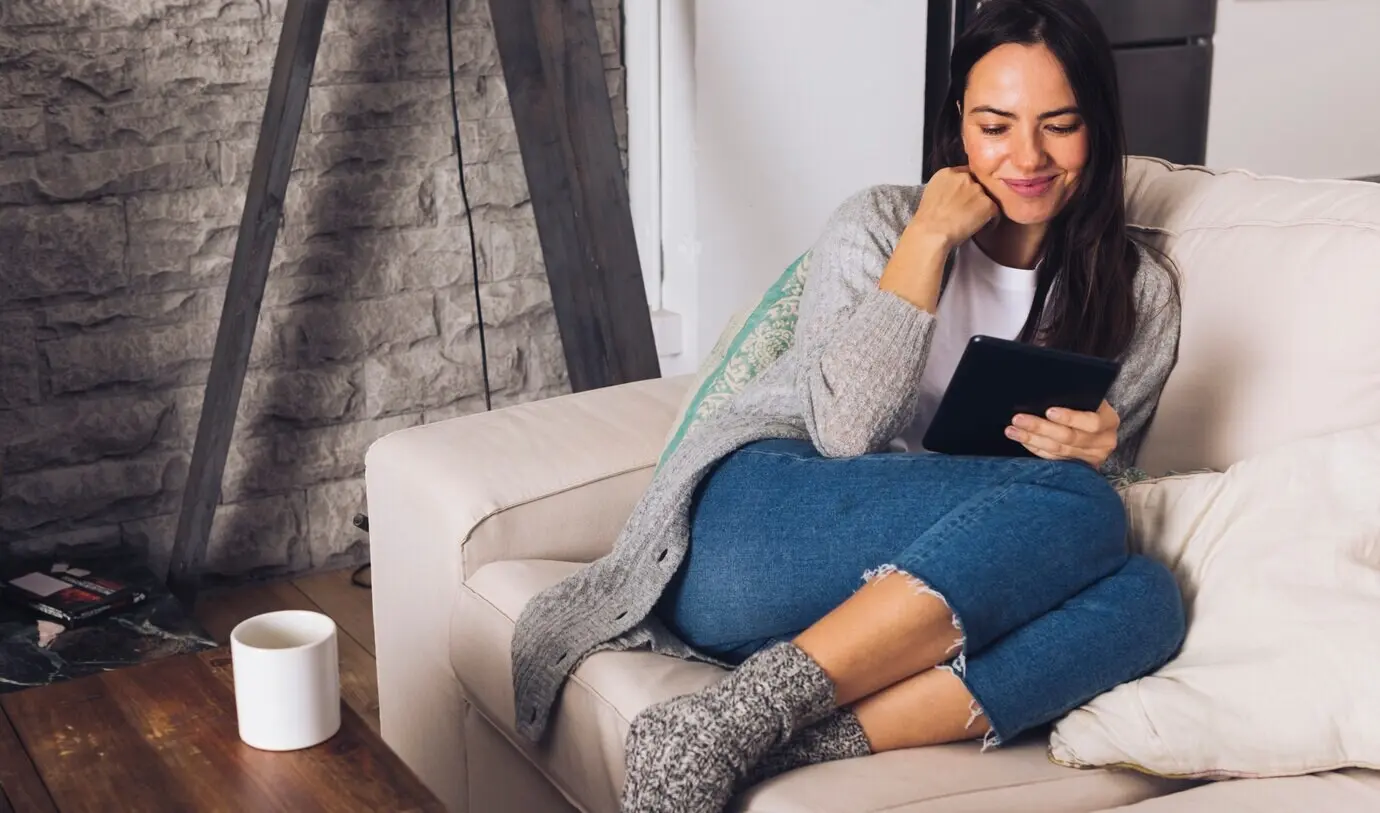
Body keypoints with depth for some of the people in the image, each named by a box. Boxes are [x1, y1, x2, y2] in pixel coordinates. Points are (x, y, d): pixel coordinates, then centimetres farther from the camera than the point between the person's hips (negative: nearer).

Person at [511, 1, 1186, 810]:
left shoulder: (1142, 296, 13)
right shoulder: (881, 224, 5)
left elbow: (1102, 481, 14)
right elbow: (842, 428, -10)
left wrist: (1091, 454, -10)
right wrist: (929, 238, -8)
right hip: (754, 526, -3)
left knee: (1145, 596, -25)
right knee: (1068, 505, -28)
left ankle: (815, 745, -35)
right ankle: (730, 724, -34)